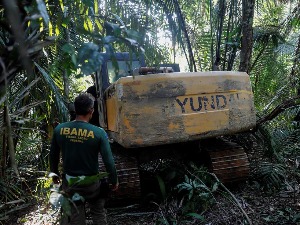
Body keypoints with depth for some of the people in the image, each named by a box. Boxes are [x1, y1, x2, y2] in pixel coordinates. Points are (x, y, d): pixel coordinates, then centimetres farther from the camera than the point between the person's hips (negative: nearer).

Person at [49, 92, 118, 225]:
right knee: (98, 213, 19)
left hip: (69, 181, 3)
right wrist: (114, 181, -1)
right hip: (91, 182, -3)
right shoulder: (98, 133, -21)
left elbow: (53, 156, 2)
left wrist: (54, 173, 19)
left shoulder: (59, 129, -11)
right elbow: (108, 161, -17)